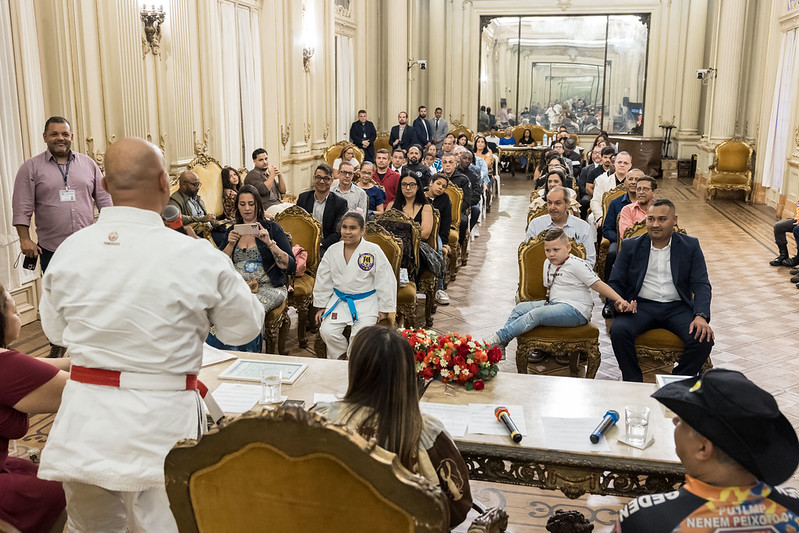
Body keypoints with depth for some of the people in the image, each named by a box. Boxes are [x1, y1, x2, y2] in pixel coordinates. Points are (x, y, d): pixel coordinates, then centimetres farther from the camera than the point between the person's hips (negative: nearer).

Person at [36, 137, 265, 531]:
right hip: (160, 424, -4)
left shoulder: (69, 250, -4)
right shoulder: (199, 259, -16)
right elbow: (244, 328, 0)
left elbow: (56, 329, 12)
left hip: (83, 422, 4)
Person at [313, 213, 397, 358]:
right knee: (327, 331, -16)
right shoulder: (333, 250, 2)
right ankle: (339, 359, 10)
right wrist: (321, 306, 10)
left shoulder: (373, 251, -9)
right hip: (339, 300, 3)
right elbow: (323, 280, 11)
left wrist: (384, 309, -4)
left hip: (365, 302, -3)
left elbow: (386, 281, -5)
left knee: (359, 336, -20)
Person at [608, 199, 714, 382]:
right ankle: (634, 383, -11)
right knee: (618, 330, -30)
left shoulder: (690, 246, 9)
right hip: (642, 305, 0)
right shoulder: (631, 246, 10)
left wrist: (701, 316, -17)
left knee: (703, 338, -26)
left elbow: (701, 285, 1)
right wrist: (618, 302, -15)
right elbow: (615, 282, 9)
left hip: (678, 307, 0)